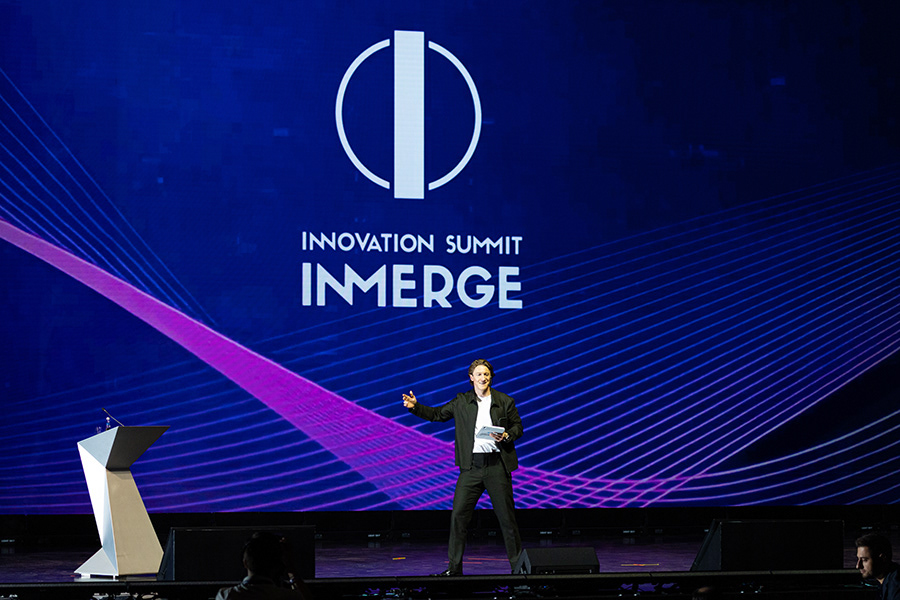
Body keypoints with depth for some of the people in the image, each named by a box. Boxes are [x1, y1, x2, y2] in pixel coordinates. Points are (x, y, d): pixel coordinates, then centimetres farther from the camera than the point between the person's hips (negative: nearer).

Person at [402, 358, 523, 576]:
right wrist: (415, 407, 1)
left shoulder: (505, 402, 5)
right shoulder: (461, 402, 8)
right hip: (471, 466, 2)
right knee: (458, 515, -2)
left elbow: (517, 427, 9)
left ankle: (517, 565, 13)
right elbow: (437, 414, 14)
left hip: (497, 465, -2)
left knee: (507, 517, 2)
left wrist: (506, 437, -11)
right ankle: (454, 567, 5)